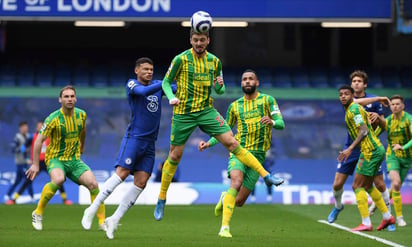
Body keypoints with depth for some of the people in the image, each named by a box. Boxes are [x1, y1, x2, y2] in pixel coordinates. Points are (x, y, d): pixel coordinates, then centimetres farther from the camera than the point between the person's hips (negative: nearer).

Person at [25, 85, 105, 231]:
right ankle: (38, 213, -19)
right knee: (58, 179, -36)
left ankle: (102, 221, -3)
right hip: (55, 158, -5)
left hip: (75, 159, 5)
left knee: (93, 184, -15)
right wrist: (35, 164, -13)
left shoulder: (81, 115, 1)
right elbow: (39, 140, -10)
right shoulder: (53, 119, -15)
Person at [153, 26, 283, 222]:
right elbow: (166, 82, 1)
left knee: (231, 142, -11)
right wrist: (171, 97, -18)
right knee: (174, 156, 3)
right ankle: (161, 201, 18)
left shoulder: (214, 61, 4)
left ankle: (266, 176, -13)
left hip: (206, 111, 2)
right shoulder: (181, 59, -8)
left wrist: (219, 86, -12)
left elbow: (219, 90, 13)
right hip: (183, 113, -2)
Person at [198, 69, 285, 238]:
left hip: (258, 155, 0)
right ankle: (225, 227, -30)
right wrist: (208, 143, 4)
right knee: (236, 183, -31)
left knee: (239, 202, 0)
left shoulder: (267, 100, 5)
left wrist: (272, 122, -27)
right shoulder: (235, 106, 12)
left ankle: (225, 198, 37)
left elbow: (281, 124, -4)